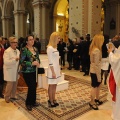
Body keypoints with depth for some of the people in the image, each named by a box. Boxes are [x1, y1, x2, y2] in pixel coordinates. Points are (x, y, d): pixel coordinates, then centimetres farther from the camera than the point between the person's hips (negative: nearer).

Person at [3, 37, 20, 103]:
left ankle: (12, 96, 27)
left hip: (16, 70, 7)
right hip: (10, 70, -6)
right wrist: (15, 59, -30)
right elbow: (6, 62, -23)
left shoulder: (17, 51, 10)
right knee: (10, 84, -1)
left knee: (15, 84, 10)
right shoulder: (7, 51, -13)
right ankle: (7, 97, 18)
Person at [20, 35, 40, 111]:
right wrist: (32, 63, -23)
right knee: (31, 87, -6)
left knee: (34, 86, 10)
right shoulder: (24, 50, -13)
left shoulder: (35, 49, 7)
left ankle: (33, 101, 30)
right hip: (27, 72, -6)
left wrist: (38, 63, -7)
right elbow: (22, 62, -16)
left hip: (34, 71, 6)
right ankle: (28, 103, 17)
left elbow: (38, 58, 16)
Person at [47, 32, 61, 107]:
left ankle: (53, 100, 26)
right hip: (52, 70, -8)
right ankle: (51, 101, 17)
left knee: (55, 85, 14)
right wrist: (53, 72, -18)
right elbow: (50, 61, -17)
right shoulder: (50, 48, -14)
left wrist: (59, 70, 13)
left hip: (57, 69, 8)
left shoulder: (55, 47, 11)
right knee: (51, 86, 4)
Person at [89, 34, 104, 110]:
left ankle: (97, 99, 38)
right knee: (95, 87, 5)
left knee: (99, 85, 21)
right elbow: (96, 64, -22)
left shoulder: (93, 49, 7)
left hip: (93, 70, 9)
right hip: (95, 71, -9)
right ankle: (92, 102, 22)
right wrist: (99, 75, -18)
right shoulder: (97, 50, -22)